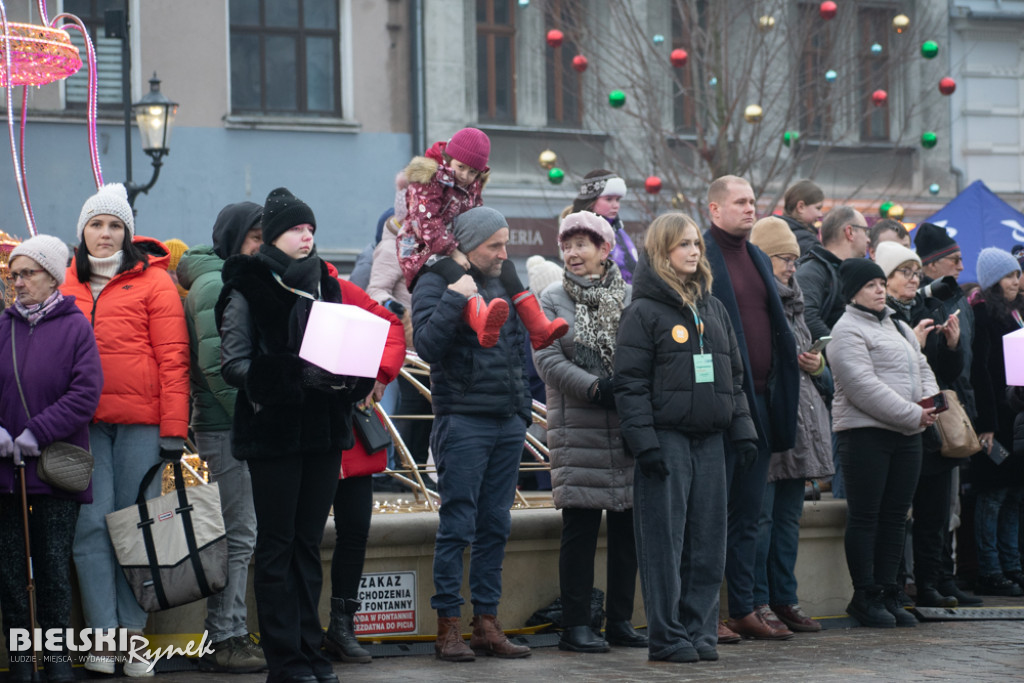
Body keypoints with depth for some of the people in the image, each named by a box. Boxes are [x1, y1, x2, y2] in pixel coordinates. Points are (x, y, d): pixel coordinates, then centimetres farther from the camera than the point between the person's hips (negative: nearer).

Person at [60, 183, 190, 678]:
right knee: (92, 523, -4)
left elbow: (173, 357, -1)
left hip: (141, 421, -2)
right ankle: (101, 636, -3)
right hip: (84, 423, 3)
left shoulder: (153, 281, 3)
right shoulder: (68, 284, 14)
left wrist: (173, 428, -7)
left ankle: (132, 633, 6)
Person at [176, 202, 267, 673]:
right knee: (238, 534, -8)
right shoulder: (214, 285, -11)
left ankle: (228, 635, 16)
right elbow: (215, 363, -19)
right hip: (227, 427, -10)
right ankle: (224, 640, -4)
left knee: (237, 533, 11)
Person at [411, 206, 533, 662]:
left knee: (495, 526, 8)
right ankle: (448, 626, -1)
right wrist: (455, 298, -23)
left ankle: (487, 622, 13)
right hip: (463, 422, -7)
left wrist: (522, 406, 18)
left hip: (508, 422, 7)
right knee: (457, 526, -5)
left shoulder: (501, 284, 16)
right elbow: (427, 344, -18)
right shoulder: (437, 283, -4)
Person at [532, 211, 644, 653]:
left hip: (629, 428, 3)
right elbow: (548, 360, -6)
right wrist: (596, 388, -18)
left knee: (627, 525, 6)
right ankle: (575, 625, 2)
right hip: (577, 429, -3)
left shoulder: (628, 298, 9)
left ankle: (620, 621, 15)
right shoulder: (552, 300, 4)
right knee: (580, 527, -3)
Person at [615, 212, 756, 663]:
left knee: (708, 541, 6)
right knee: (665, 542, -4)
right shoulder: (644, 312, -4)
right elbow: (630, 383, -8)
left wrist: (742, 428, 11)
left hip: (710, 439, 6)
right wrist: (645, 440, -15)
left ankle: (700, 631, 12)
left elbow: (734, 374, 20)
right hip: (667, 437, -6)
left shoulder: (713, 309, 16)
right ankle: (667, 637, 0)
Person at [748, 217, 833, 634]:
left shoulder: (792, 306, 20)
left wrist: (818, 366, 7)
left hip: (802, 425, 9)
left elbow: (817, 367, 28)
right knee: (760, 517, -7)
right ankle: (757, 604, -3)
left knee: (789, 517, 11)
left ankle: (784, 600, 17)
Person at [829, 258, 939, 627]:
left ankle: (887, 593, 14)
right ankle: (865, 596, 3)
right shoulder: (848, 331, -8)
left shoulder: (899, 328, 21)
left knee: (895, 516, 8)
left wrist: (931, 400, 0)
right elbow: (864, 386, -17)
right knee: (865, 517, -3)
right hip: (865, 432, -8)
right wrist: (913, 415, -17)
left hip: (906, 435, 8)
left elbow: (922, 368, 23)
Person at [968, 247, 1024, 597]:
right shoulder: (983, 313, -9)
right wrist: (986, 424, -18)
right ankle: (989, 574, 0)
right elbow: (980, 371, -14)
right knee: (992, 498, -4)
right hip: (996, 416, -8)